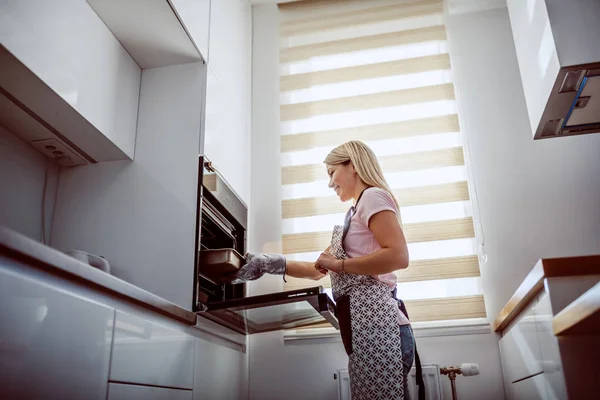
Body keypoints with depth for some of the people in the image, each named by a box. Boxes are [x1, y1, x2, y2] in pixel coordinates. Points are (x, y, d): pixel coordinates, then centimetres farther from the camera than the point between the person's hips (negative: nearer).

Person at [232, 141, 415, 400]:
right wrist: (271, 264, 18)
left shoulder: (373, 196, -1)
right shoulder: (356, 213, 26)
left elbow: (398, 256, -16)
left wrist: (339, 264, -9)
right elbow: (318, 270, 28)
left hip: (378, 328, -9)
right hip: (367, 329, 9)